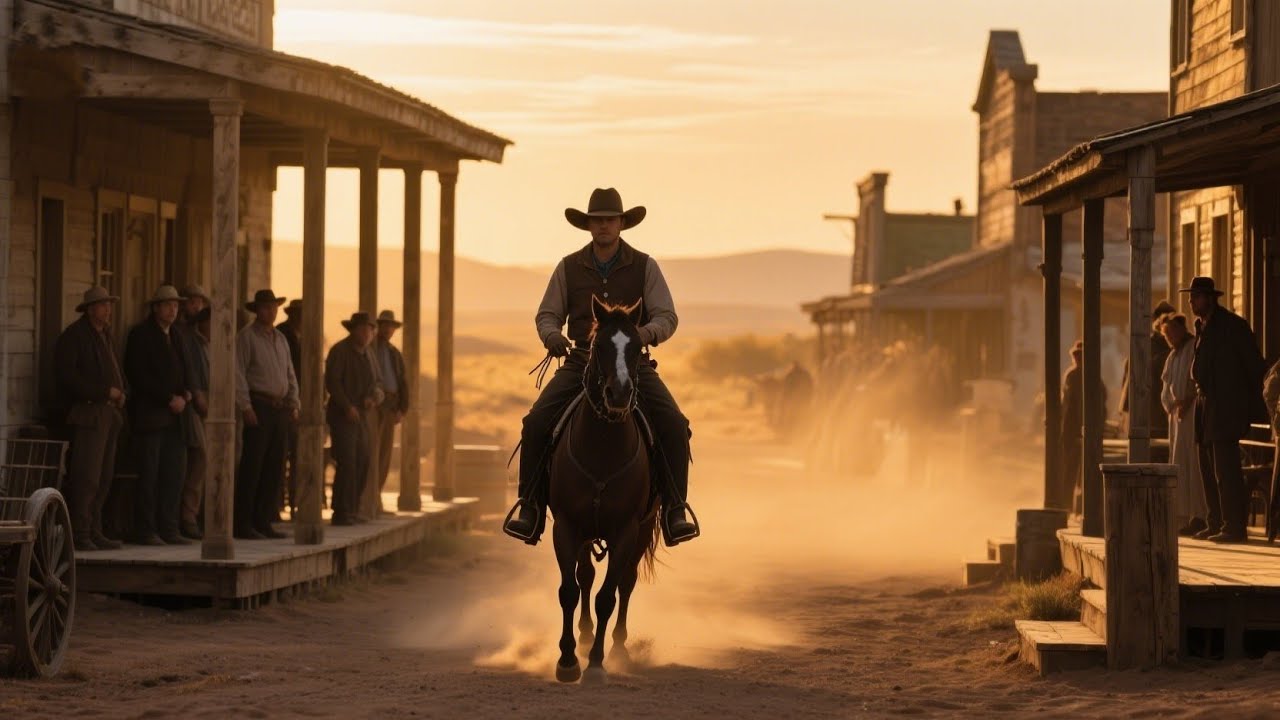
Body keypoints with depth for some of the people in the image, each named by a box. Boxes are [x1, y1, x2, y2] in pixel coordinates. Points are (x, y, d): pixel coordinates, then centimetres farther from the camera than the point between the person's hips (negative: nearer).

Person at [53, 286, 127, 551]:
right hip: (87, 413, -9)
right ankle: (79, 534, -10)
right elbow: (66, 375, -16)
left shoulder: (105, 335, 19)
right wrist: (104, 391, -16)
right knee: (86, 477, -12)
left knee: (104, 478, 8)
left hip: (109, 413, 9)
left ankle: (94, 532, 12)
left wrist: (120, 393, 6)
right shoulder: (73, 336, -7)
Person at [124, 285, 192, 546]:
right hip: (149, 414, -7)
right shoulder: (141, 334, -6)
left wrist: (186, 392, 4)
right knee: (149, 475, -5)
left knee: (175, 473, 5)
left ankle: (168, 529, 11)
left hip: (172, 416, 7)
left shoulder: (174, 335, 18)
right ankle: (145, 531, -1)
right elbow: (138, 375, -13)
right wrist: (169, 398, -14)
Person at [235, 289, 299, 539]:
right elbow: (238, 373, -10)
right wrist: (245, 406, -16)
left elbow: (290, 375, 21)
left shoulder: (281, 339, 18)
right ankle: (242, 525, -6)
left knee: (274, 468, 7)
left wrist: (294, 404, 9)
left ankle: (263, 521, 12)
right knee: (252, 467, -8)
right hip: (259, 407, -7)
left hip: (281, 408, 7)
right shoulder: (246, 336, -3)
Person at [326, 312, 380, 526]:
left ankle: (351, 511, 16)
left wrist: (372, 398, -3)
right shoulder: (340, 351, -9)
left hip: (360, 415, 8)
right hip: (341, 416, -8)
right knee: (347, 464, -12)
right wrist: (348, 407, -22)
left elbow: (373, 383, 18)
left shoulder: (365, 354, 14)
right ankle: (341, 514, -9)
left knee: (362, 463, 7)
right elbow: (332, 381, -16)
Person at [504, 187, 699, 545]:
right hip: (580, 364, 1)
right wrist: (551, 334, -16)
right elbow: (547, 314, 8)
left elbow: (667, 316, -2)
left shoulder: (644, 267, 2)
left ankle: (675, 508, -13)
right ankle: (530, 505, -7)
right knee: (536, 423, -20)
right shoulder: (569, 268, 5)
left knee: (674, 426, -23)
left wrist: (647, 332, -25)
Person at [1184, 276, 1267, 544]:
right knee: (1209, 469, 10)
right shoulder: (1201, 326, 16)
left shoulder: (1234, 325, -8)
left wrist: (1254, 406, -5)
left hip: (1226, 406, -9)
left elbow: (1254, 364, -6)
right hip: (1205, 403, 9)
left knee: (1226, 468, -12)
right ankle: (1216, 524, 16)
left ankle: (1234, 528, -13)